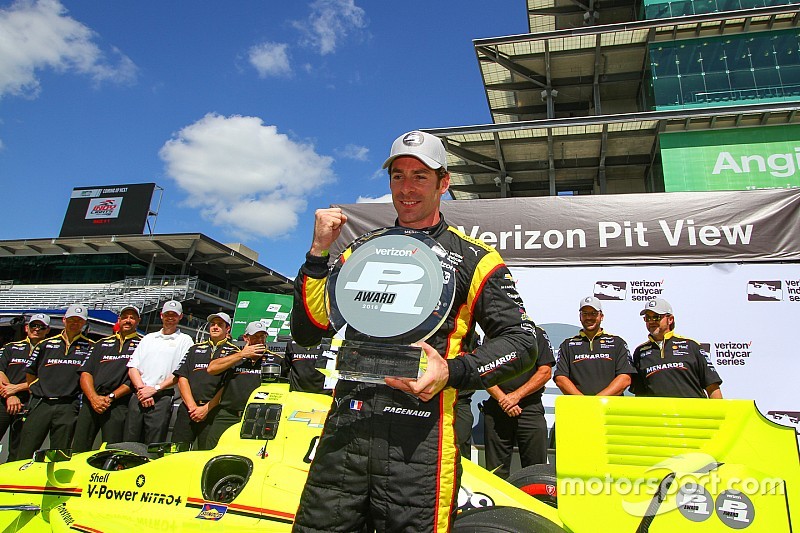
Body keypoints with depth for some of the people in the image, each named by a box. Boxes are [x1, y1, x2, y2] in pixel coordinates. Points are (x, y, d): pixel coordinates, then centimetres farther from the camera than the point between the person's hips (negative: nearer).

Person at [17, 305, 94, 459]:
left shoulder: (90, 347, 8)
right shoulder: (45, 344, 13)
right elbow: (30, 372, 20)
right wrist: (38, 392, 14)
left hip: (68, 407, -1)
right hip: (40, 404, 2)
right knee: (24, 456, 0)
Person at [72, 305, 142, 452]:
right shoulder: (103, 343, 23)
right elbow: (85, 372, 11)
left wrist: (111, 397, -10)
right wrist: (94, 398, -6)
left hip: (118, 403, -4)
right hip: (91, 401, 4)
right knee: (78, 451, 0)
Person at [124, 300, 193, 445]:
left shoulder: (185, 340, 8)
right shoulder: (148, 338, 21)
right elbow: (132, 367, 12)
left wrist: (155, 388, -11)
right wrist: (141, 389, -5)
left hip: (162, 398, -4)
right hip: (137, 397, 4)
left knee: (153, 447, -5)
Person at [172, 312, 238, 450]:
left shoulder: (233, 352, 6)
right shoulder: (195, 349, 19)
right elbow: (182, 377, 10)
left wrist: (206, 408, -8)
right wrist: (192, 406, -3)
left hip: (214, 411, -3)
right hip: (188, 408, 3)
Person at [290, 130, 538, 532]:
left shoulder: (472, 258, 8)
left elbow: (522, 341, 3)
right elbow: (306, 332, 13)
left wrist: (453, 371, -13)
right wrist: (318, 252, 1)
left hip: (418, 438, -3)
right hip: (345, 427, 4)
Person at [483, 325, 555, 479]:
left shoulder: (537, 333, 8)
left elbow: (545, 372, 0)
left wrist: (517, 395, -9)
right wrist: (502, 399, -10)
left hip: (530, 407, -1)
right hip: (497, 408, 2)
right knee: (495, 471, 5)